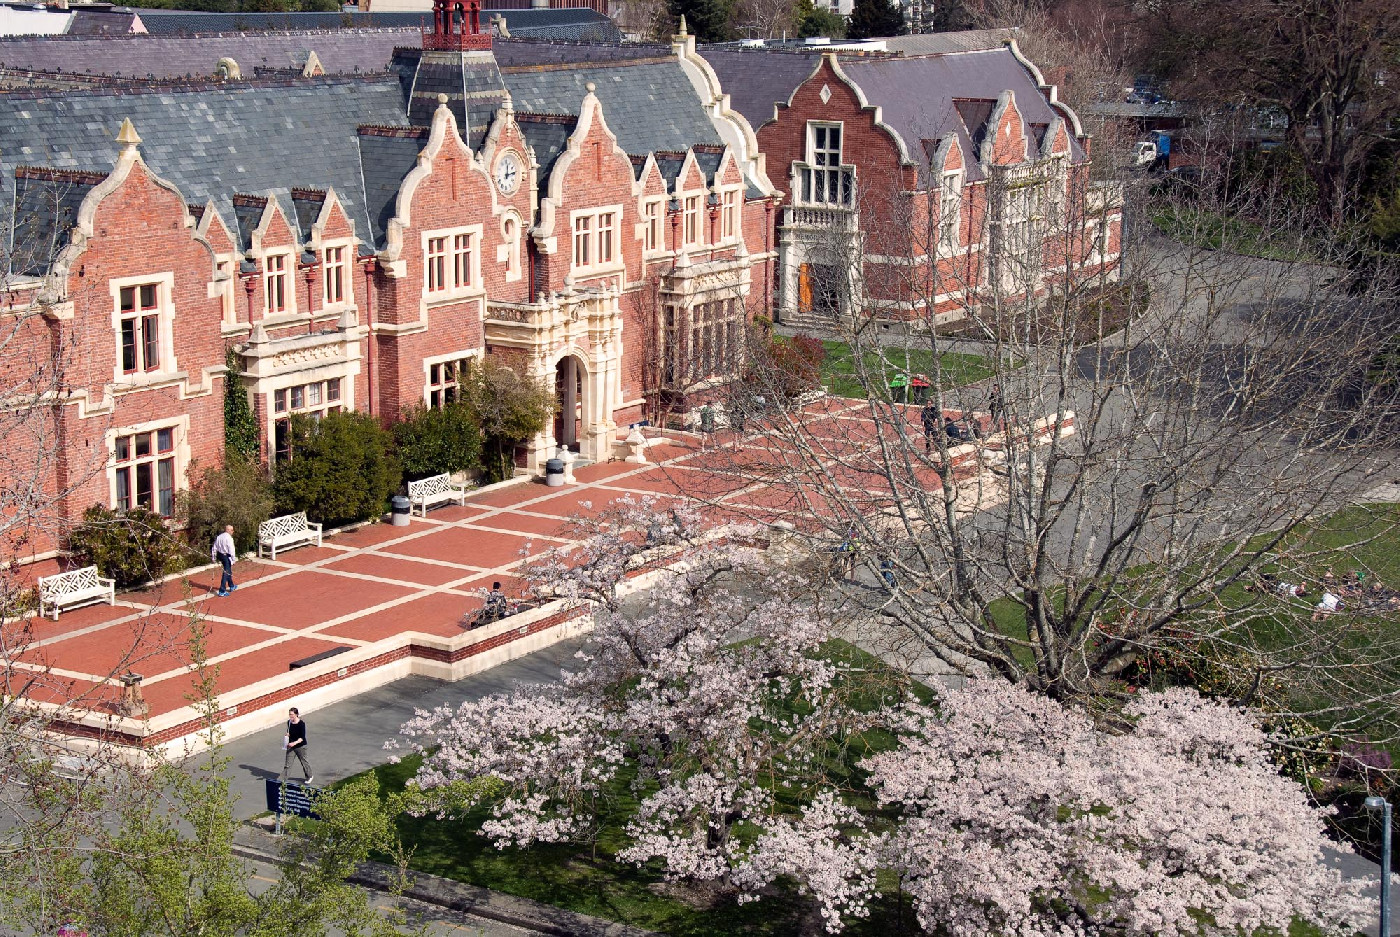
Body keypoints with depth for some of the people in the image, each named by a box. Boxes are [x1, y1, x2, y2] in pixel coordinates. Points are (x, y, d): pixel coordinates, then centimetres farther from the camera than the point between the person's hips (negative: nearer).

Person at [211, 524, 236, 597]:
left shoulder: (219, 537, 7)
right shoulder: (229, 538, -17)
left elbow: (214, 548, 12)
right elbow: (231, 550, -20)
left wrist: (214, 558, 19)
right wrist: (233, 560, -14)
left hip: (220, 555, 9)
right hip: (227, 556, -9)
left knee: (228, 571, 25)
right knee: (226, 573, -2)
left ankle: (231, 586, 41)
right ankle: (222, 591, -3)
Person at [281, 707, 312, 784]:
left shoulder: (301, 724, -20)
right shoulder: (289, 722, -2)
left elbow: (302, 738, -21)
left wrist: (294, 743, -34)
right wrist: (287, 735, -6)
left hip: (300, 746, -5)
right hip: (291, 746, 5)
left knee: (304, 762, 13)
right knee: (287, 764, 2)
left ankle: (309, 777, 35)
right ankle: (283, 779, 5)